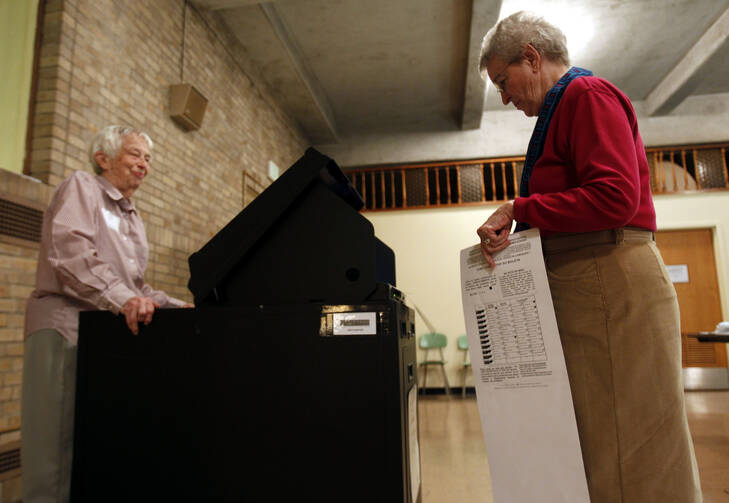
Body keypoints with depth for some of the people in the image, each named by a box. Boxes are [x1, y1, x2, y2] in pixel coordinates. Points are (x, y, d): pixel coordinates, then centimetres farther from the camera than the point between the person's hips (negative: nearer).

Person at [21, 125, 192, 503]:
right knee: (59, 444, -5)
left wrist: (179, 307, 9)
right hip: (66, 329, -7)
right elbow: (70, 250, -18)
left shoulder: (134, 221, 24)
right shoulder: (81, 186, 1)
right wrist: (122, 298, -31)